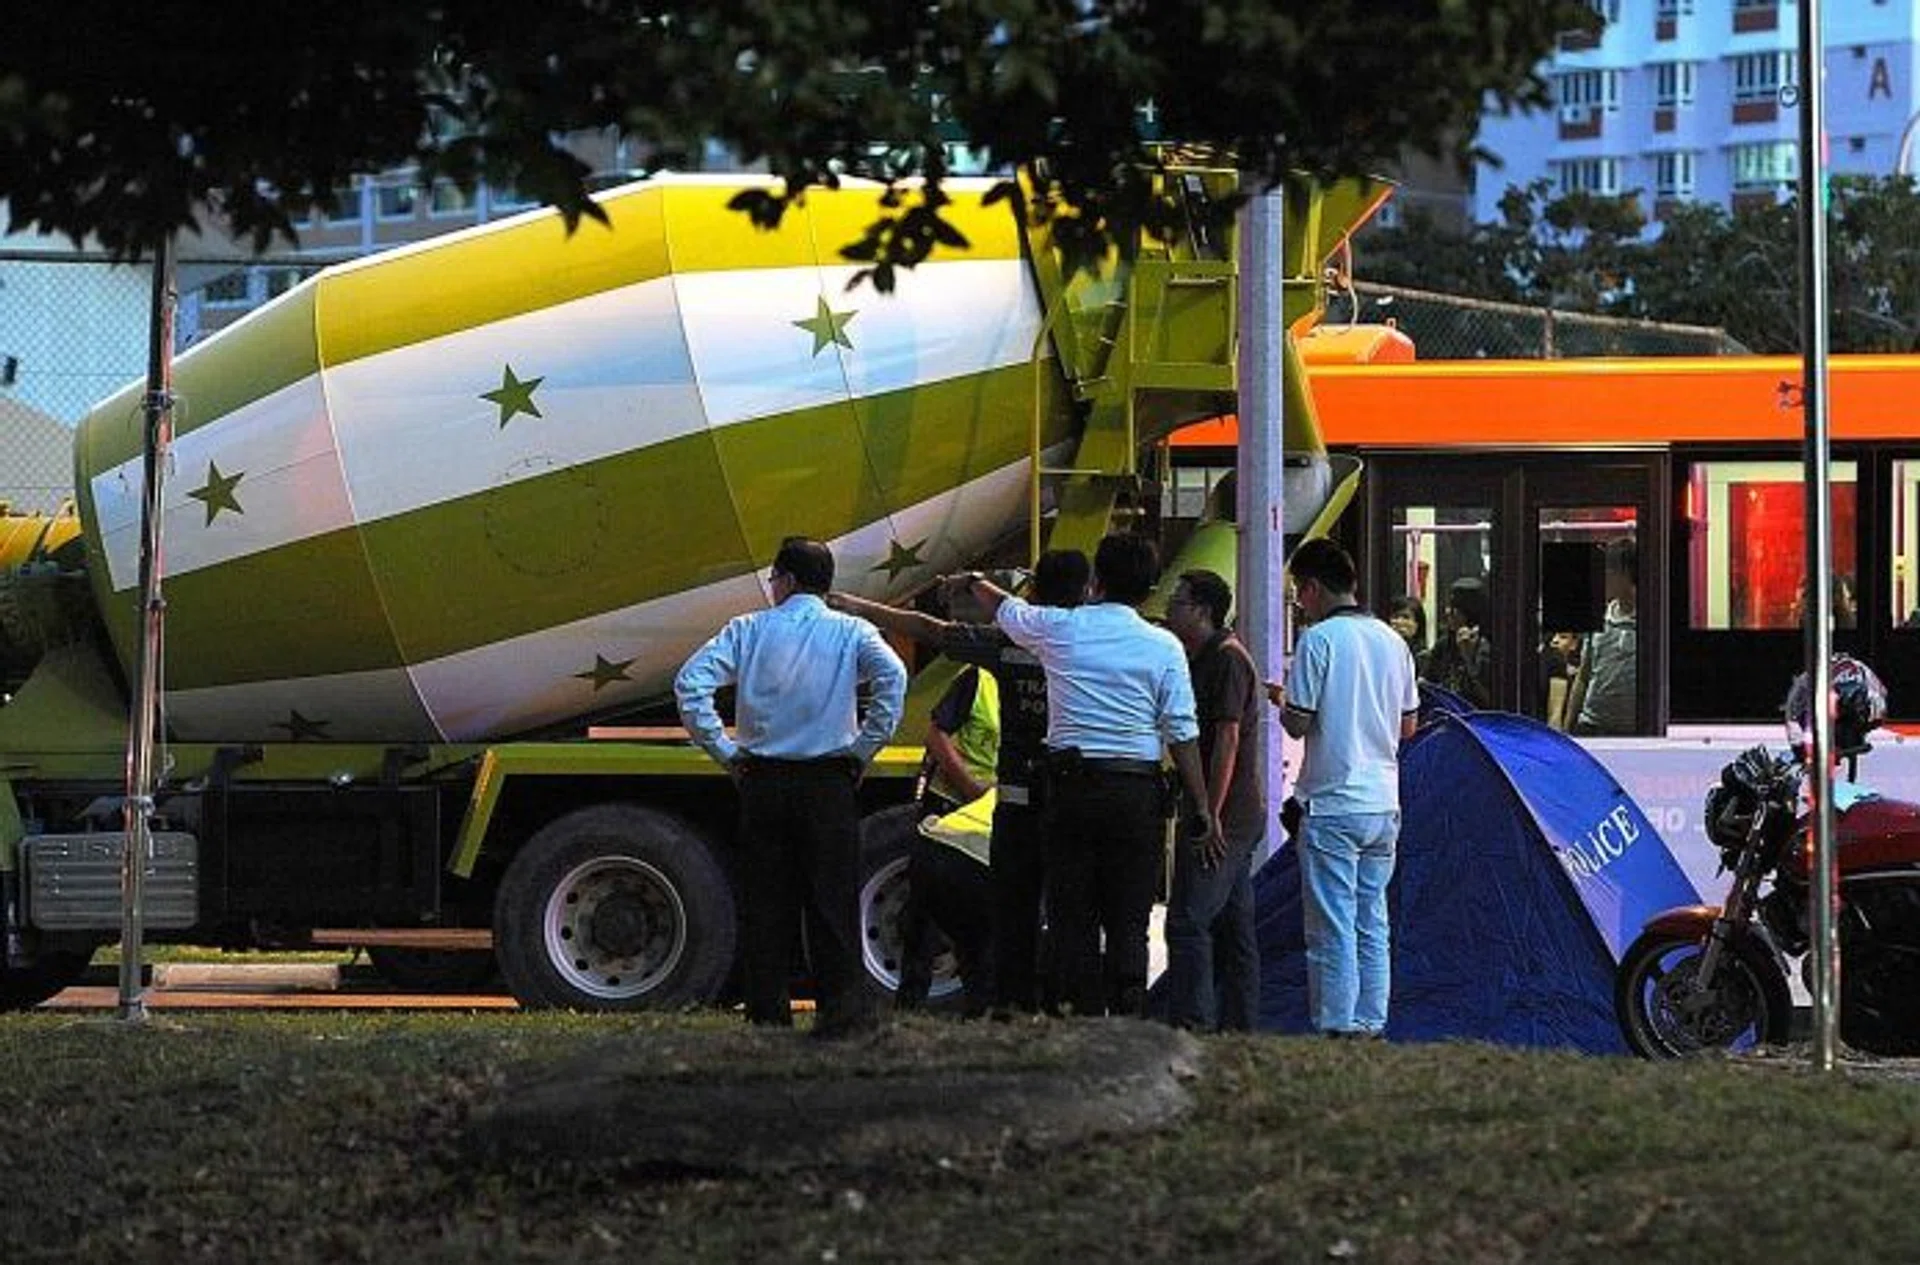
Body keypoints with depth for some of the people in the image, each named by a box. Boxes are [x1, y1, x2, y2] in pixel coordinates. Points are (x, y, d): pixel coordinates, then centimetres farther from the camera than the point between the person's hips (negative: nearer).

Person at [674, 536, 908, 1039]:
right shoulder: (851, 633, 2)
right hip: (828, 781, -1)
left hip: (762, 781, 1)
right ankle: (844, 1008, -4)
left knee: (765, 899, 7)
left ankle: (768, 1012, 7)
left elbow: (691, 683, -6)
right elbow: (892, 677, -16)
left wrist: (724, 750, 0)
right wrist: (862, 750, -8)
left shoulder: (749, 630, 4)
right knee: (832, 898, 2)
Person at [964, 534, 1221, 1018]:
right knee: (1128, 923, 1)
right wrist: (1205, 811, 1)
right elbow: (1182, 733, -3)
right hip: (1136, 792, -1)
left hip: (1072, 786, 1)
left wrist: (977, 582, 47)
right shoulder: (1163, 647, -1)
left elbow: (1005, 610, 24)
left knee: (1073, 919, 5)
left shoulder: (1059, 628, 2)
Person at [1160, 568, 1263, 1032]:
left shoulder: (1227, 659, -12)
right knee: (1234, 928, 11)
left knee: (1188, 921, -13)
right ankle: (1239, 1028, 14)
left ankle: (1191, 1026, -17)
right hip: (1241, 817, 10)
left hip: (1226, 816, -10)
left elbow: (1227, 738, -19)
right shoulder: (1202, 659, 18)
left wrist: (1210, 815, -21)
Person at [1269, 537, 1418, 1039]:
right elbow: (1408, 725, 15)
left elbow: (1298, 724, -12)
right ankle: (1371, 1025, 13)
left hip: (1333, 805, -7)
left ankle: (1337, 1028, -5)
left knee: (1332, 927, -4)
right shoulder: (1391, 641, 10)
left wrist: (1282, 700, 8)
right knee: (1372, 923, 12)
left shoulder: (1318, 640, -11)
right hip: (1384, 802, 7)